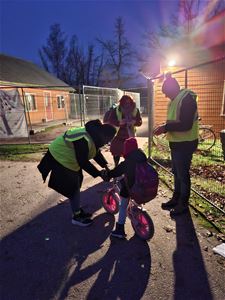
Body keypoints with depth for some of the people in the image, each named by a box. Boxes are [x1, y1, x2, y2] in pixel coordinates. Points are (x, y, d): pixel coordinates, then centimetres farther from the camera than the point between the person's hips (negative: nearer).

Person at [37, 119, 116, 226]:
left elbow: (96, 153, 6)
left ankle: (78, 210, 32)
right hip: (60, 158, -10)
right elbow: (83, 162, -33)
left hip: (68, 158, 10)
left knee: (76, 185, 15)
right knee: (73, 188, -4)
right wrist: (99, 173, -28)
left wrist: (105, 166, -3)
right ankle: (76, 216, 13)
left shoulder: (94, 136, -5)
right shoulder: (84, 140, -35)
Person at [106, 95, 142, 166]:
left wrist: (134, 122, -25)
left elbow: (140, 122, -2)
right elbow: (110, 121, -10)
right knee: (117, 152, 9)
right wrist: (119, 122, -28)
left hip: (130, 135, 1)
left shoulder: (135, 110, -4)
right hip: (118, 134, 0)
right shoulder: (116, 110, -8)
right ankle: (116, 167, 30)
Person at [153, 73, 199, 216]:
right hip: (176, 142, 10)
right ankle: (176, 199, 32)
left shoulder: (187, 99, -18)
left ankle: (183, 204, 17)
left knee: (183, 174, 1)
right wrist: (165, 127, 4)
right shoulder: (175, 100, 13)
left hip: (185, 144, -10)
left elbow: (186, 125, -26)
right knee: (176, 172, 17)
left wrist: (165, 127, -22)